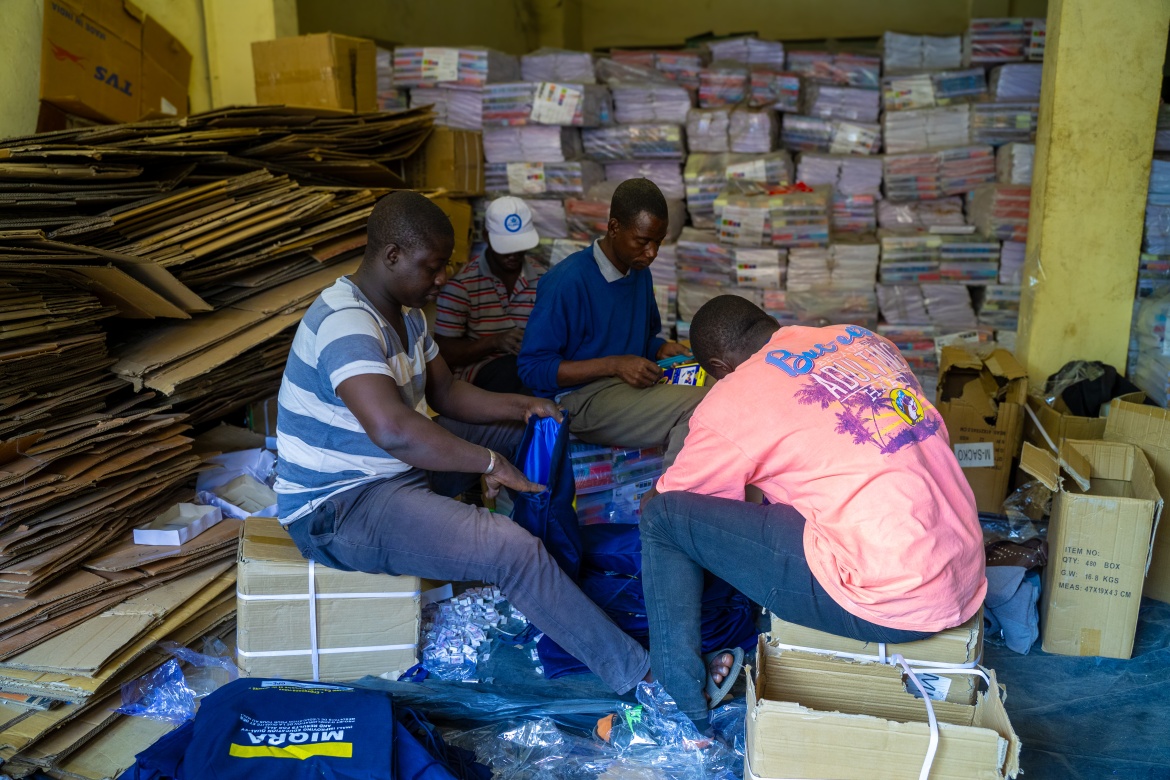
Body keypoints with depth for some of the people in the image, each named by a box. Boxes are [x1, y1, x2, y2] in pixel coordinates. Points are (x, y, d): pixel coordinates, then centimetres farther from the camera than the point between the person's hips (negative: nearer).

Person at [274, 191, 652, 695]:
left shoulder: (404, 313, 8)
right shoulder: (347, 323, -26)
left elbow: (445, 392, 14)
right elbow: (393, 430, -40)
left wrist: (522, 405, -1)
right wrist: (489, 462, -30)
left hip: (394, 467, 11)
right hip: (340, 507, -11)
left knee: (522, 427, 13)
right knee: (513, 550, -26)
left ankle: (563, 559, 18)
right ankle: (633, 672, -11)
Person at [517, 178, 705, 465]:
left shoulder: (640, 272, 11)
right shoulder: (567, 280, -14)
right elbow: (532, 368, -13)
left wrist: (663, 349, 1)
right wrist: (614, 365, -19)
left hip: (634, 385, 8)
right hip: (582, 400, -8)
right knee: (697, 407, -28)